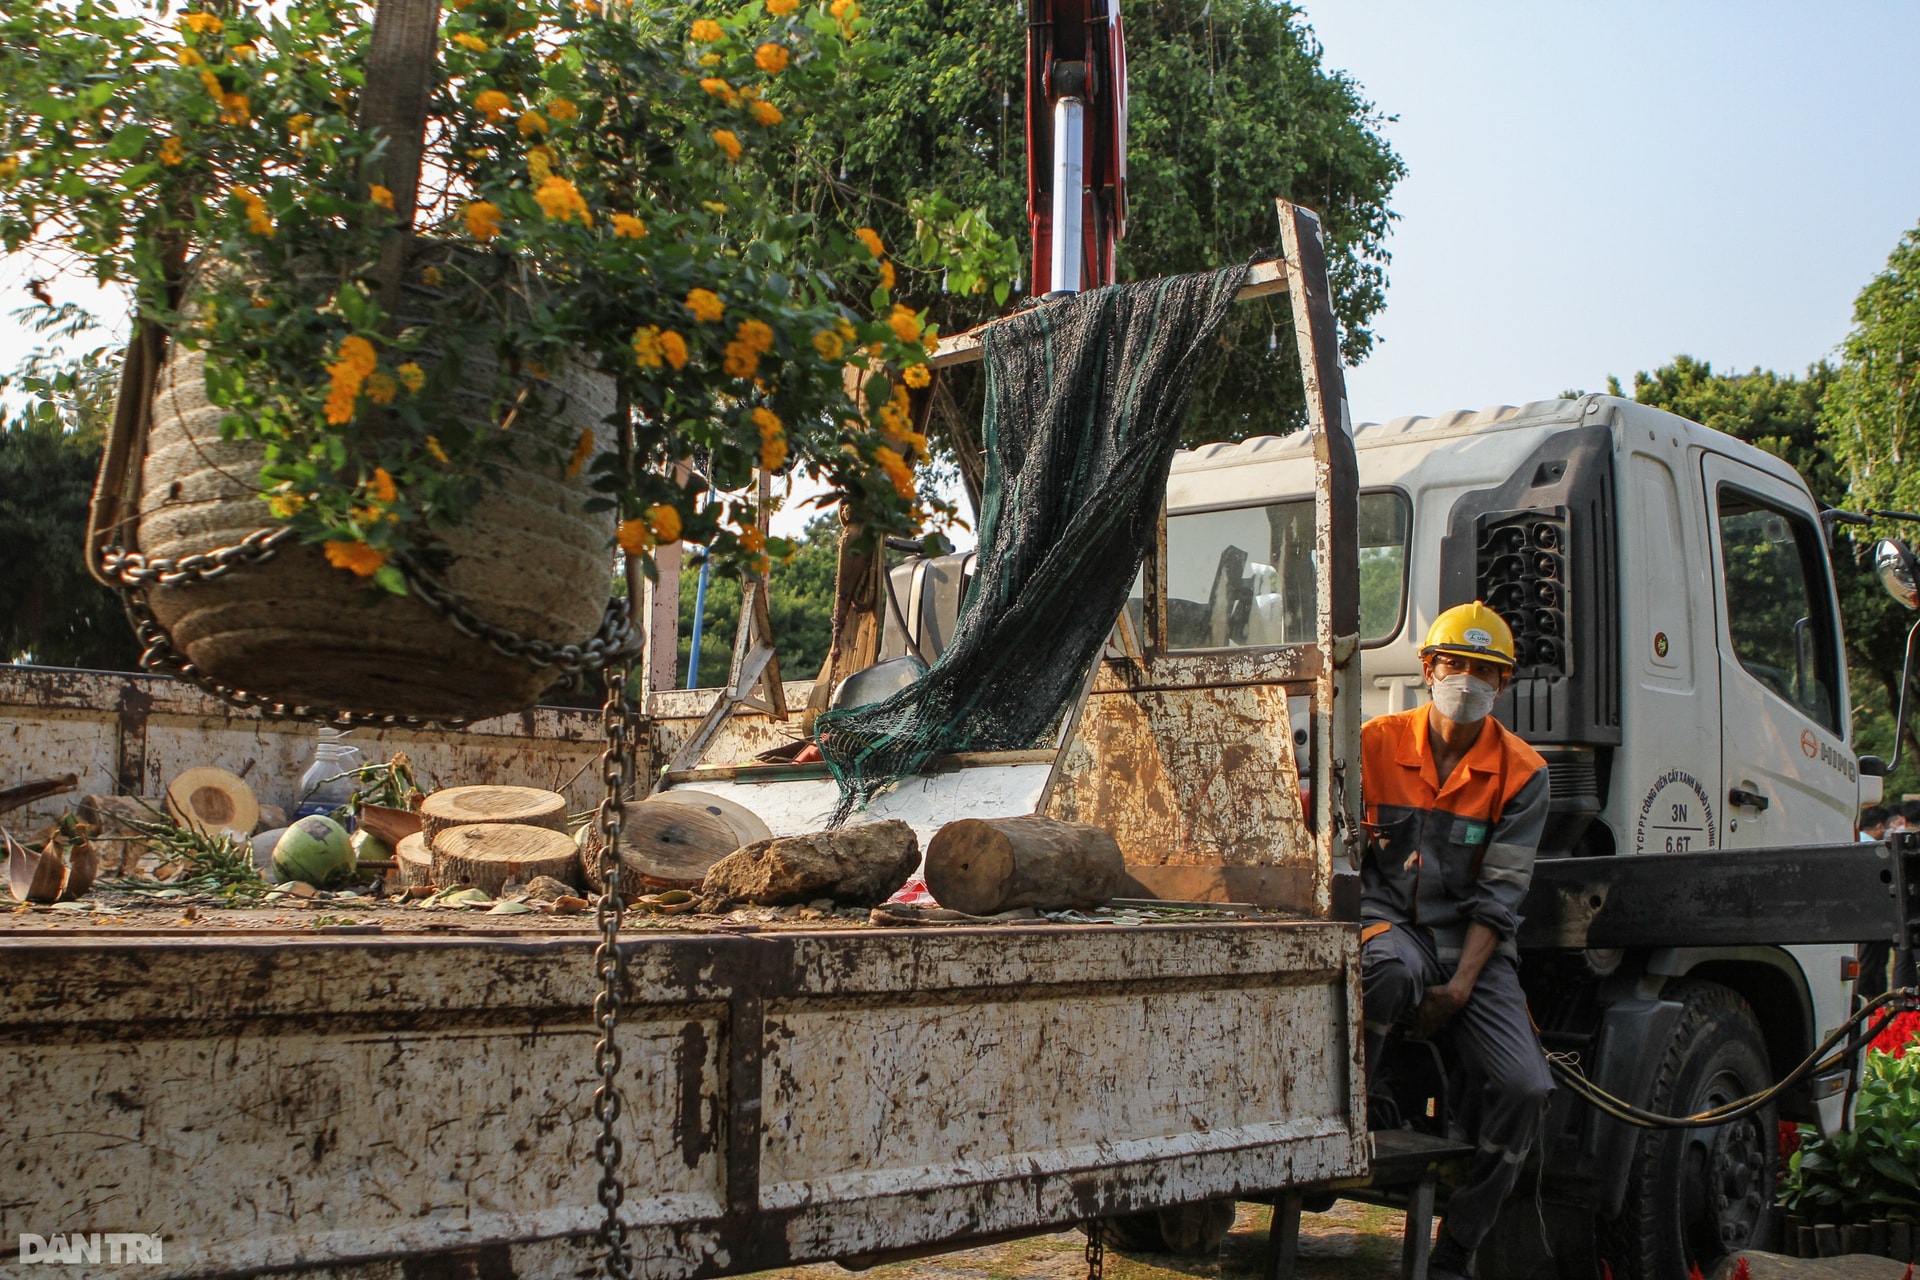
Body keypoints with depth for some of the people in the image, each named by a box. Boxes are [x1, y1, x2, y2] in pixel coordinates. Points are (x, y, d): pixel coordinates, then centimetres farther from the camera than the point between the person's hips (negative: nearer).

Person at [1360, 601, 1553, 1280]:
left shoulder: (1523, 773, 3)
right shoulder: (1376, 743, 2)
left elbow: (1500, 893, -2)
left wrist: (1461, 985, -13)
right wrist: (1352, 928, -14)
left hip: (1472, 943, 2)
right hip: (1388, 919, -2)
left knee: (1525, 1088, -18)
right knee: (1395, 969, -41)